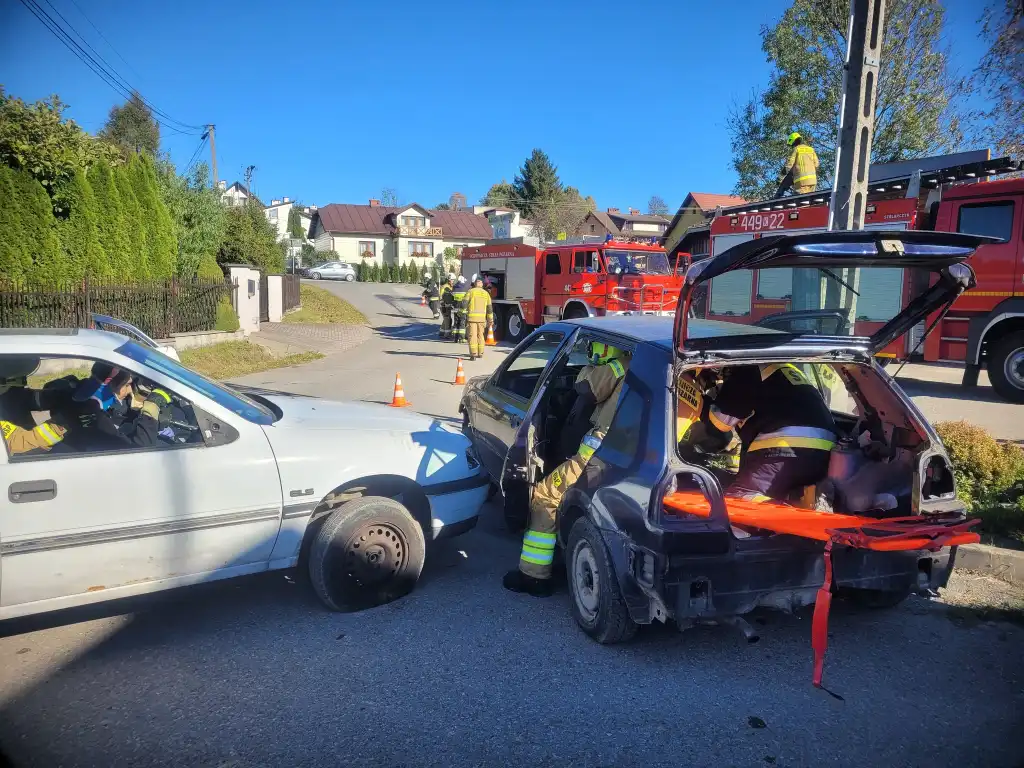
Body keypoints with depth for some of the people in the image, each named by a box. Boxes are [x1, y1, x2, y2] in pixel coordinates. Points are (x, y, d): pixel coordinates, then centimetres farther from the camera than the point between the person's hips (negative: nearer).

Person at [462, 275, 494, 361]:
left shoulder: (471, 291, -2)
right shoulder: (486, 293, 9)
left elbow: (464, 303, -10)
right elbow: (490, 308, 11)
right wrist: (490, 320, 17)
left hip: (472, 317, -3)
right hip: (482, 317, 3)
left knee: (472, 335, -3)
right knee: (480, 335, 17)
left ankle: (473, 354, -8)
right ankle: (480, 353, 22)